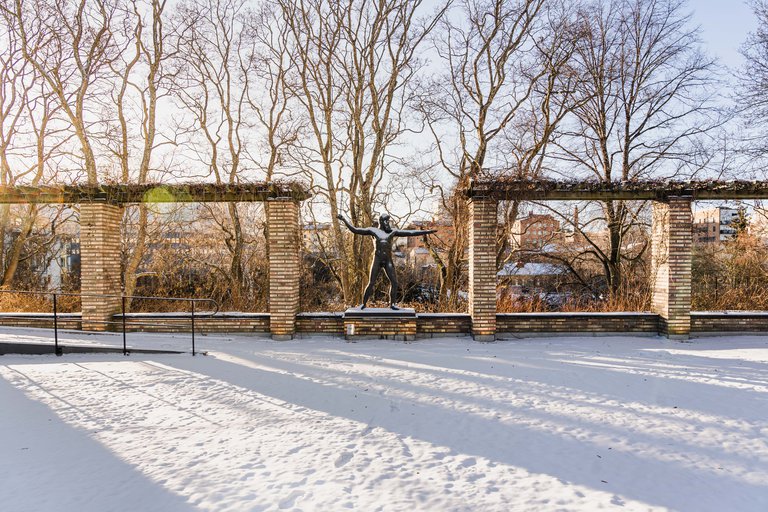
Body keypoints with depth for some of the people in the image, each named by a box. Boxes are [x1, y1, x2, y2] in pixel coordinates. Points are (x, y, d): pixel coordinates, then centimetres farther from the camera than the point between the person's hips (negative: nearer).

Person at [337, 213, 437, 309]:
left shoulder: (392, 232, 10)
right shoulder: (373, 230, 5)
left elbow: (411, 232, 8)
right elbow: (354, 230, 3)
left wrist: (427, 231, 6)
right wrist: (344, 220, -5)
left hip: (388, 261, 2)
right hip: (377, 260, -2)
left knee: (394, 282, -7)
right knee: (371, 283, -2)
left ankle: (392, 304, 6)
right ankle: (364, 303, 12)